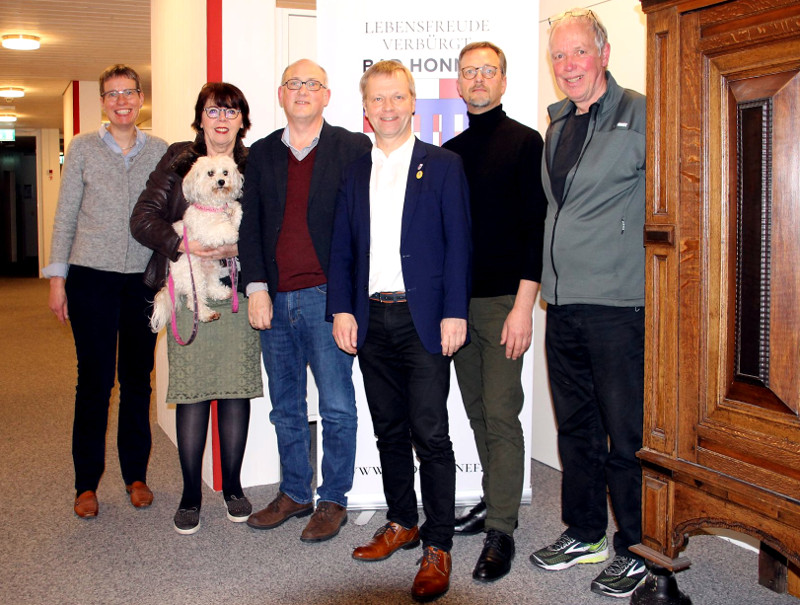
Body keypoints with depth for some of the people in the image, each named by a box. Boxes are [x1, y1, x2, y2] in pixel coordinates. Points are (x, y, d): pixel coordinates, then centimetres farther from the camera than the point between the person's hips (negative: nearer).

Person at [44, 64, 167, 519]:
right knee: (94, 380, 1)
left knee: (138, 378, 8)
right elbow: (66, 216, 5)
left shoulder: (160, 152, 7)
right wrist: (57, 278, 1)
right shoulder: (83, 147, 4)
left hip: (144, 279, 2)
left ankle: (136, 474, 22)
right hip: (92, 277, -1)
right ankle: (87, 483, 13)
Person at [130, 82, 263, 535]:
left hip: (239, 292, 0)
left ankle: (233, 486, 20)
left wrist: (243, 247, -15)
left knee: (236, 389, 4)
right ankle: (191, 494, 13)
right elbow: (144, 218, 3)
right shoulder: (177, 162, 9)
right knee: (191, 391, 0)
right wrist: (180, 245, -13)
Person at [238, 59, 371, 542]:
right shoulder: (262, 154, 12)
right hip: (274, 301, 4)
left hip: (326, 298, -4)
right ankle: (294, 494, 28)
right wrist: (257, 287, -2)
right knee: (285, 408, 13)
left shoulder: (354, 148, 0)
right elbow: (251, 226, 9)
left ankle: (333, 501, 17)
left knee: (337, 407, 2)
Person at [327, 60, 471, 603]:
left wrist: (455, 313, -11)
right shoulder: (355, 173, 14)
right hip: (371, 320, 5)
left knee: (431, 433, -5)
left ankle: (438, 547, 5)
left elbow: (458, 244, -3)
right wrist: (342, 309, 0)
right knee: (389, 430, 13)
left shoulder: (443, 166, 2)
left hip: (423, 321, -4)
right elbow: (342, 249, 12)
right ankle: (402, 523, 28)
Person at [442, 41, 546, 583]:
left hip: (504, 300, -5)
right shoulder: (450, 151, 14)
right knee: (477, 411, 12)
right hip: (457, 299, 5)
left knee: (501, 415, -5)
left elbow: (536, 227, -8)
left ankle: (501, 531, 3)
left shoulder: (525, 142, -2)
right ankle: (494, 502, 26)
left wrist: (523, 305, -15)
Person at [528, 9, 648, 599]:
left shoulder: (639, 115, -6)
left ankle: (637, 549, 17)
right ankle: (584, 533, 31)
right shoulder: (557, 127, 16)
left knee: (626, 431, 0)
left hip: (619, 304, -7)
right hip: (563, 305, 7)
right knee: (576, 425, 15)